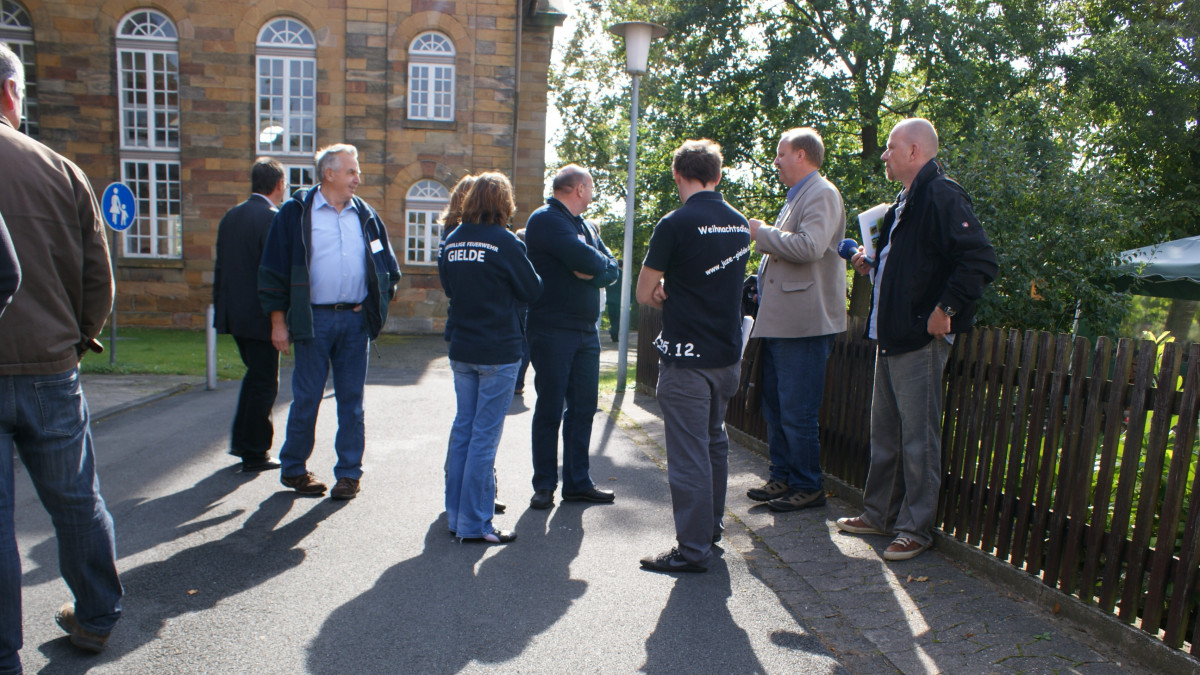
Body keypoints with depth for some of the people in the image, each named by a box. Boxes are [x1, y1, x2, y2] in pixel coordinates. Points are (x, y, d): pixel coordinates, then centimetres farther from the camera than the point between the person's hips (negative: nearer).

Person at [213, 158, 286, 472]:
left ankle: (241, 440, 29)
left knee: (255, 374, 23)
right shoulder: (272, 219, -16)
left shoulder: (231, 216, 9)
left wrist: (220, 307, 19)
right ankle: (254, 454, 11)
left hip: (234, 313, 8)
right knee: (264, 383, 4)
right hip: (260, 315, -8)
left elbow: (220, 267, 13)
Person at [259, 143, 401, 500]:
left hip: (355, 320, 3)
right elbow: (273, 270, -1)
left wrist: (376, 305, 7)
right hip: (314, 320, -3)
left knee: (351, 400, 7)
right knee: (306, 397, 4)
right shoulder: (296, 213, 0)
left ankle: (349, 473, 16)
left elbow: (387, 268, 18)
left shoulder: (366, 215, 11)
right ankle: (293, 469, 21)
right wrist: (278, 321, -5)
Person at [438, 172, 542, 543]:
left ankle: (456, 515, 24)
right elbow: (532, 290, -3)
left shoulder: (452, 241, 4)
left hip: (460, 349, 6)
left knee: (463, 429, 15)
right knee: (485, 436, 0)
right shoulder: (505, 242, -12)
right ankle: (474, 524, 6)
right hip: (498, 350, -6)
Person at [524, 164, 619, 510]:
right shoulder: (545, 219, -9)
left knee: (583, 407, 10)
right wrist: (598, 262, -2)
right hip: (553, 330, -8)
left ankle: (577, 482, 20)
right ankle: (544, 485, 12)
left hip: (586, 330, 8)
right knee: (549, 410, 1)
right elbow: (587, 260, -22)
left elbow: (611, 269, 7)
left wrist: (592, 271, -13)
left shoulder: (582, 225, 18)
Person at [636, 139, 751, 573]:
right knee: (714, 441, 21)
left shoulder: (676, 224, -14)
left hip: (687, 357, -8)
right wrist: (676, 294, 3)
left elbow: (644, 294, -8)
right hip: (729, 353, 8)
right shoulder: (740, 224, 7)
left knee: (688, 453, -1)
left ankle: (693, 549, 7)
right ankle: (712, 528, 34)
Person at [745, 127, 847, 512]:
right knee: (774, 407, 14)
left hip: (803, 322, -10)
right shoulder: (796, 197, 21)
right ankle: (781, 477, 25)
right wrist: (762, 284, 18)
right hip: (780, 321, 10)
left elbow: (809, 247, -23)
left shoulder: (822, 193, -9)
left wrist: (761, 232, -12)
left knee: (797, 412, -5)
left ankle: (808, 487, 8)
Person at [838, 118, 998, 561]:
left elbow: (981, 262, -22)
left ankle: (917, 528, 11)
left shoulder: (941, 197, -13)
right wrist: (872, 266, 13)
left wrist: (945, 309, -20)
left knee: (918, 438, -1)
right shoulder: (906, 201, 18)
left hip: (920, 340, -10)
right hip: (890, 337, 10)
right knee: (884, 433, 16)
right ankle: (879, 514, 28)